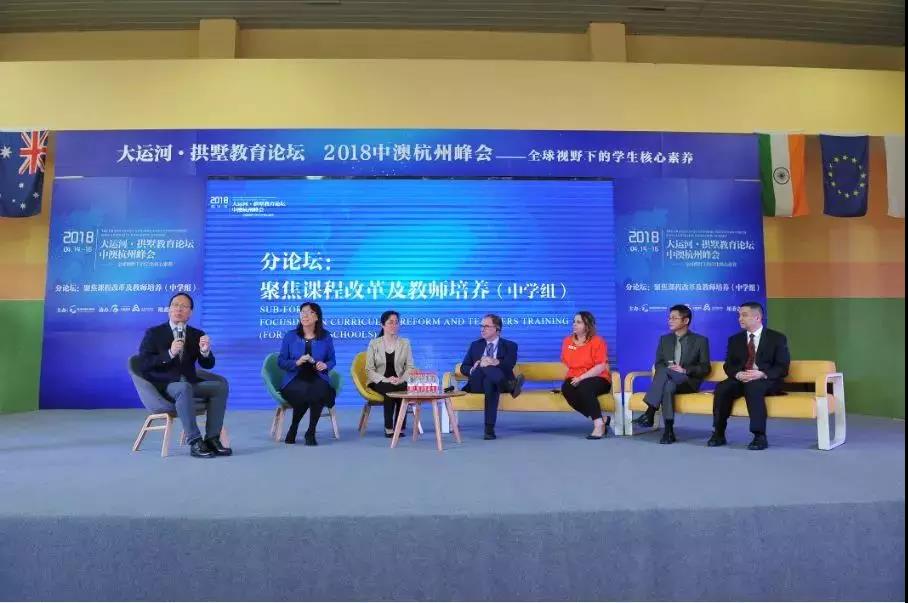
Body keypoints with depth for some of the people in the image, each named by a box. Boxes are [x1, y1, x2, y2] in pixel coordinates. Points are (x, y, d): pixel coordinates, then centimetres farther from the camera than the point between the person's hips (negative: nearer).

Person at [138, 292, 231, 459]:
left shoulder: (197, 334, 11)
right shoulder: (153, 333, 2)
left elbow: (208, 365, 3)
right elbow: (143, 364, -9)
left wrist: (205, 351, -20)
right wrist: (170, 353, -22)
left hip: (190, 384, 4)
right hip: (163, 386, -4)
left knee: (221, 385, -20)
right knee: (184, 388, -36)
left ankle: (212, 439, -20)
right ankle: (195, 442, -32)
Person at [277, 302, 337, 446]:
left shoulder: (326, 337, 6)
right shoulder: (290, 336, 5)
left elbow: (332, 360, 12)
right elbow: (281, 361, 3)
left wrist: (325, 365, -11)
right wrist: (297, 362, -16)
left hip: (318, 378, 1)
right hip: (295, 379, -1)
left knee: (319, 390, -37)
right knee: (303, 392, -37)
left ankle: (311, 433, -16)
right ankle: (293, 429, -7)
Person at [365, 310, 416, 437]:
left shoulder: (405, 343, 7)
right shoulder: (374, 343, 1)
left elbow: (410, 367, 3)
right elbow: (369, 370, -3)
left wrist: (401, 379, -17)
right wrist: (385, 380, -18)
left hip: (399, 382, 2)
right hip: (379, 382, -1)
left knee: (404, 389, -33)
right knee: (390, 389, -35)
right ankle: (388, 428, -24)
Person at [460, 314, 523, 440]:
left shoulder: (509, 345, 12)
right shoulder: (475, 345, 23)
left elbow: (509, 365, -8)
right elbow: (463, 368, 13)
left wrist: (496, 362, -28)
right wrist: (473, 369, -11)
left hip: (495, 382, -2)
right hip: (477, 383, 2)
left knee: (490, 383, -40)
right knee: (482, 365, -31)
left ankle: (489, 429, -39)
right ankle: (511, 386, -39)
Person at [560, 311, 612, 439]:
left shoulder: (598, 341, -4)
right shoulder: (567, 341, 12)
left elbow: (601, 367, -13)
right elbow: (565, 364, 21)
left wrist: (581, 378, -22)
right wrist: (572, 378, 4)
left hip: (597, 380, -4)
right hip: (574, 380, 4)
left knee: (584, 388, -38)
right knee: (566, 388, -31)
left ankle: (599, 424, -29)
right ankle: (601, 420, -26)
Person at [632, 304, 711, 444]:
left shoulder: (700, 340, 6)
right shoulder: (664, 339, 17)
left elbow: (705, 368, 1)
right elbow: (658, 364, 11)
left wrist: (685, 371, -16)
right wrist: (665, 370, -13)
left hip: (689, 382, -3)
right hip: (668, 380, 3)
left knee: (665, 371, -36)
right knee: (668, 387, -37)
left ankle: (650, 413, -40)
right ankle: (668, 431, -38)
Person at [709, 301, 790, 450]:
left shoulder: (777, 338, 3)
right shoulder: (735, 339, 14)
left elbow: (782, 368, -4)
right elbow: (728, 365, 8)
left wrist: (762, 374, -23)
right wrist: (738, 374, -16)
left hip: (767, 381, -3)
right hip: (741, 379, 4)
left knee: (753, 386, -38)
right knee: (722, 388, -29)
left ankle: (760, 436, -34)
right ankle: (719, 433, -20)